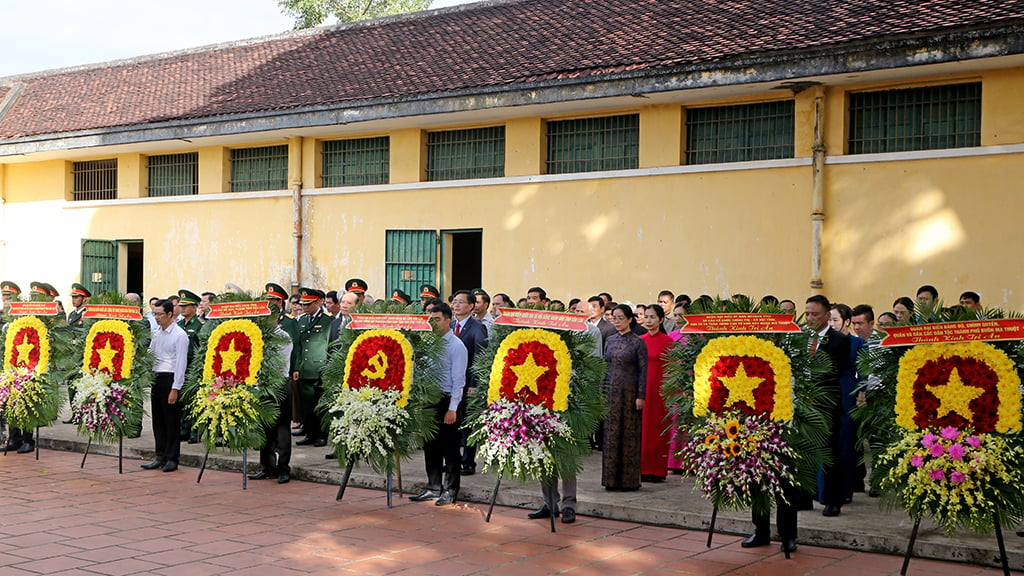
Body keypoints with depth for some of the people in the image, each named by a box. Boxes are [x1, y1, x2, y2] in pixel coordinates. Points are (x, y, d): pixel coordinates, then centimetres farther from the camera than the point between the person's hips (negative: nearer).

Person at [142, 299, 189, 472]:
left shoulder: (179, 335, -9)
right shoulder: (156, 333, 13)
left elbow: (181, 363, -13)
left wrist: (175, 389, -16)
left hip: (171, 378, -7)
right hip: (156, 378, 7)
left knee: (171, 420, -1)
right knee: (158, 419, 9)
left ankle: (172, 459, 5)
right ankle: (161, 456, 16)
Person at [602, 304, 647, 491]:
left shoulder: (637, 342, -6)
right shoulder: (610, 341, 10)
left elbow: (643, 370, -8)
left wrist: (640, 396, -13)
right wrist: (601, 391, 10)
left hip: (629, 391, -5)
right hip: (611, 391, 5)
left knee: (629, 433, -1)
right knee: (611, 433, 6)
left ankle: (629, 479, 6)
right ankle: (611, 478, 12)